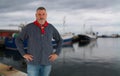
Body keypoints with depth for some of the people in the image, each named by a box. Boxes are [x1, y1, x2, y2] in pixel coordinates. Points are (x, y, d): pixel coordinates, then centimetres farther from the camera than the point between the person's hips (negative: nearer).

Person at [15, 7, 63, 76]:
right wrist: (24, 54, -8)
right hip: (33, 61, -2)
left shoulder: (51, 27, 1)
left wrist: (56, 53, -1)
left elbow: (60, 40, 10)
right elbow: (18, 40, 1)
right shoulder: (29, 27, -6)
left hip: (47, 62, 3)